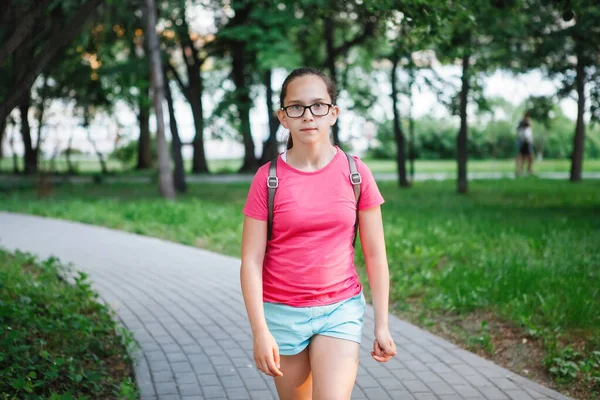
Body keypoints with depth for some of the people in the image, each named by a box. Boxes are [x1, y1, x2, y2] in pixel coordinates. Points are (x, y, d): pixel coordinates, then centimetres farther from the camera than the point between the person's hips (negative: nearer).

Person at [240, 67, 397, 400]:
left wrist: (382, 325, 2)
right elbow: (251, 260, -7)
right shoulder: (267, 178, -6)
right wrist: (260, 332, -13)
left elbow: (375, 255, 1)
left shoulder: (355, 173, -4)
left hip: (341, 310, 0)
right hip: (283, 313, 0)